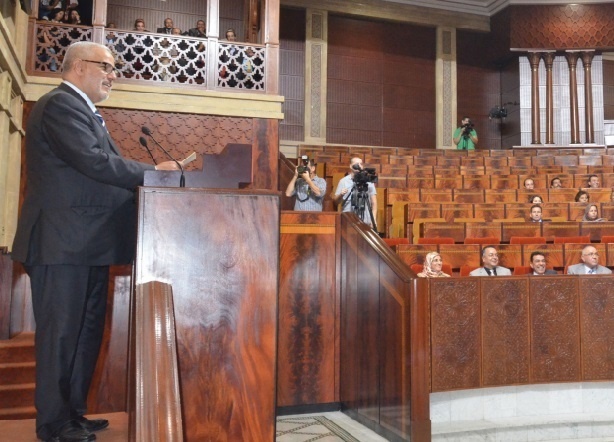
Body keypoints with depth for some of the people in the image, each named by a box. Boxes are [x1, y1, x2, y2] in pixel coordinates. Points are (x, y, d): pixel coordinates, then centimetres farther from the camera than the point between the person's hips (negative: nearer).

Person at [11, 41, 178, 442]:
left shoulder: (82, 110, 21)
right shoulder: (60, 105, -11)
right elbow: (95, 162, -23)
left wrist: (147, 177, 7)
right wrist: (154, 172, -16)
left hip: (86, 244, 10)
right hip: (64, 243, -10)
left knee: (85, 332, 15)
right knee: (61, 333, 0)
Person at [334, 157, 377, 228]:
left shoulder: (368, 181, 8)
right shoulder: (344, 181, 8)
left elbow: (374, 202, 8)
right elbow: (336, 201, 8)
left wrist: (373, 219, -1)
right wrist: (341, 195, -13)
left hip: (365, 222, 0)